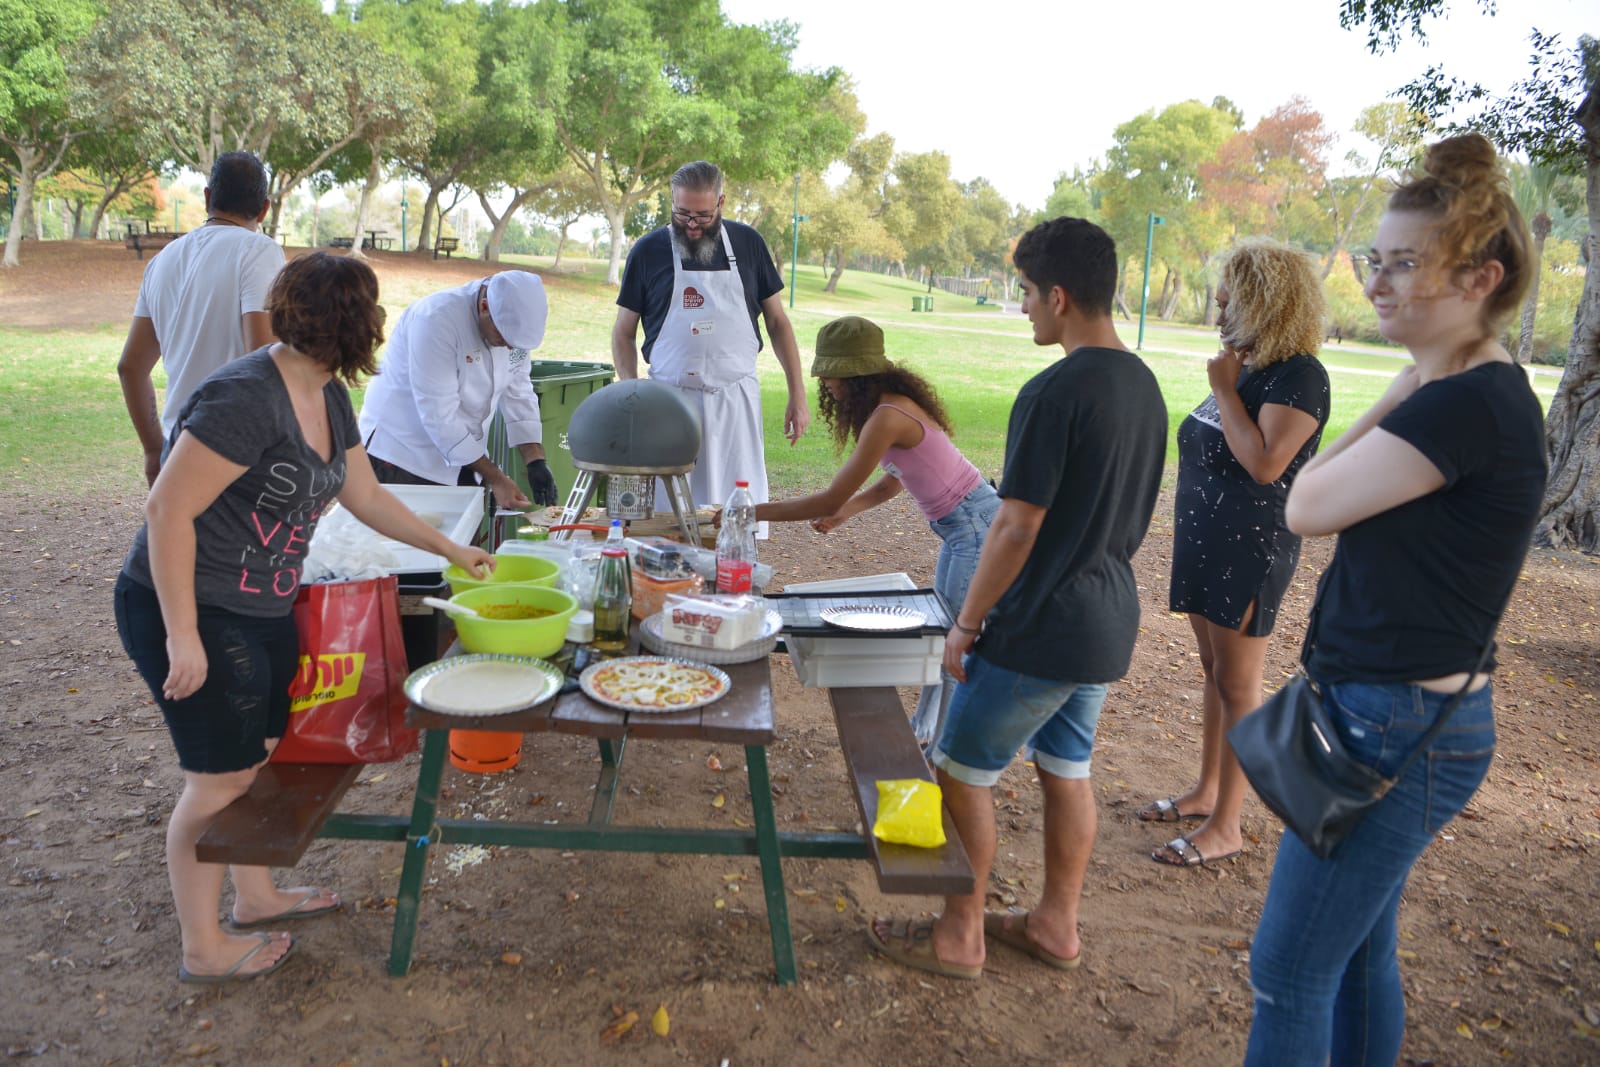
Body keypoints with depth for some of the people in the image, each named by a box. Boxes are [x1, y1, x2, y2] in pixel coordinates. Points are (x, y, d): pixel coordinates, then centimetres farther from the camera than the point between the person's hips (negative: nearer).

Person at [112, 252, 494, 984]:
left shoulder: (327, 398, 4)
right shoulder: (245, 398, -25)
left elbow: (366, 496, 16)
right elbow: (168, 512, -25)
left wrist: (451, 550, 20)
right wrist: (183, 638, -24)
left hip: (264, 612, 9)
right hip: (191, 614, -9)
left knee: (264, 754, 19)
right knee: (219, 779, 3)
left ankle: (256, 896, 40)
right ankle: (203, 947, 22)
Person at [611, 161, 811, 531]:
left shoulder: (747, 243, 5)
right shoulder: (648, 250, 1)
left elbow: (777, 321, 9)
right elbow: (624, 332, 6)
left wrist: (797, 395, 5)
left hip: (736, 399, 1)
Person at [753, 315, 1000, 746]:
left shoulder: (886, 417, -24)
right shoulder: (892, 402, 5)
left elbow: (829, 501, -22)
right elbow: (894, 482, 16)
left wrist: (755, 512, -16)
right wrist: (847, 510, 5)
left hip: (976, 527, -10)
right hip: (962, 527, 10)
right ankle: (927, 735, 32)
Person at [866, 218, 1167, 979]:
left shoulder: (1055, 393, -21)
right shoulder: (1143, 386, 6)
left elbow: (1017, 527, -21)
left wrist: (966, 624, -12)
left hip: (1040, 629, -9)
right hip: (1109, 621, 9)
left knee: (963, 771, 6)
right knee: (1067, 769, 19)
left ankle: (958, 937, 19)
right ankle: (1056, 924, 33)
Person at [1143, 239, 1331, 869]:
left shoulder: (1299, 376, -16)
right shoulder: (1244, 367, 10)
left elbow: (1265, 464, -27)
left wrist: (1225, 390, -19)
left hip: (1250, 553, -9)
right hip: (1207, 544, 9)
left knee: (1238, 686, -1)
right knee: (1214, 672, 18)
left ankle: (1225, 827, 10)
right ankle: (1206, 792, 32)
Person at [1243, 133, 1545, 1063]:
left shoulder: (1469, 407, -22)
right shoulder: (1471, 392, 9)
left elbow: (1307, 506, -17)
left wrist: (1398, 392, -9)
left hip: (1399, 732, -10)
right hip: (1392, 714, 10)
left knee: (1289, 970, 2)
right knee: (1360, 951, 22)